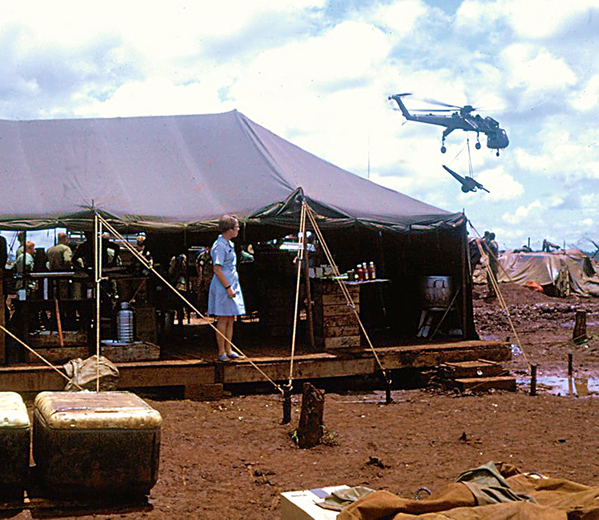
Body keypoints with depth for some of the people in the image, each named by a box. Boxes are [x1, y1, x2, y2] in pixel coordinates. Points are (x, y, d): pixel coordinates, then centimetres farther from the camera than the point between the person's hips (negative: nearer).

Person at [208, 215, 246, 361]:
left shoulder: (229, 244, 15)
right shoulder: (220, 245, -15)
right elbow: (217, 269, -19)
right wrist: (228, 287, -20)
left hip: (231, 286, 9)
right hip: (222, 288, -9)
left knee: (231, 319, 11)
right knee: (223, 319, -4)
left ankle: (228, 350, 16)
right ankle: (221, 352, 1)